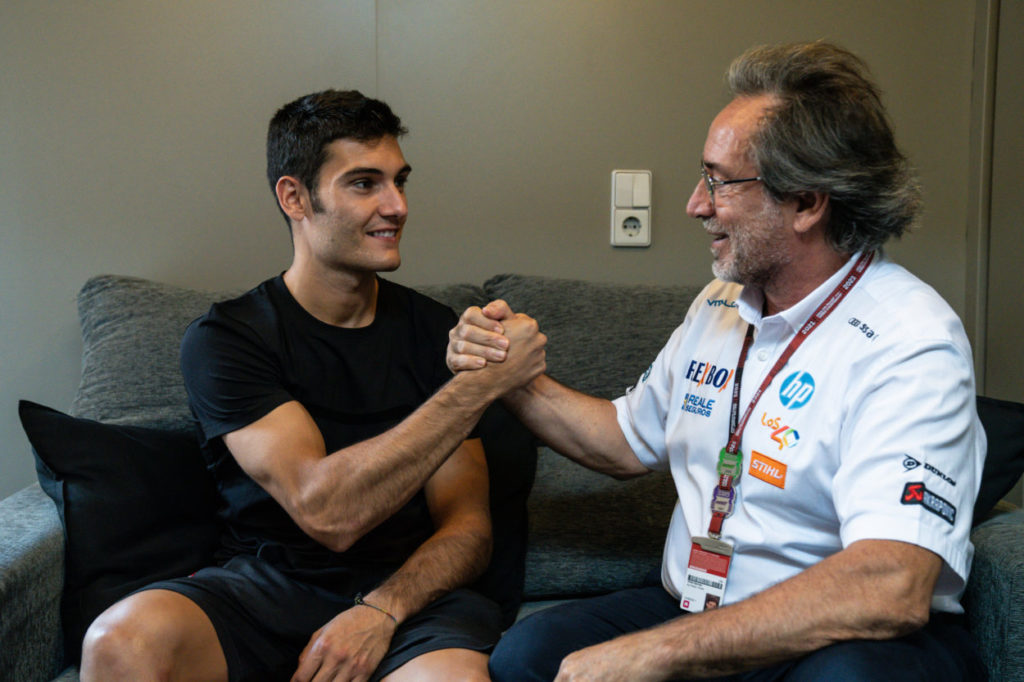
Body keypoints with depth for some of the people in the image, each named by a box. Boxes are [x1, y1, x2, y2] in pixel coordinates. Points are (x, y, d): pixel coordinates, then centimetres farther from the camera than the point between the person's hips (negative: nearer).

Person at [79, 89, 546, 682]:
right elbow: (326, 513, -17)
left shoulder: (435, 331, 6)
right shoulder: (223, 338, -3)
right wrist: (479, 384, -20)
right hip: (264, 583, 0)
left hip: (411, 593, 0)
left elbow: (469, 530, 4)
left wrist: (379, 611, -16)